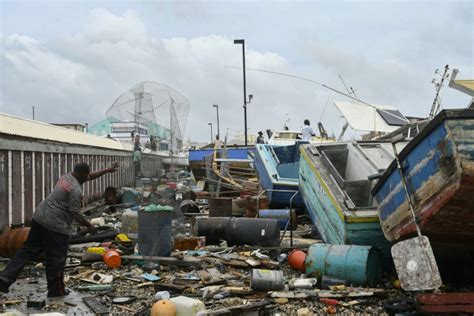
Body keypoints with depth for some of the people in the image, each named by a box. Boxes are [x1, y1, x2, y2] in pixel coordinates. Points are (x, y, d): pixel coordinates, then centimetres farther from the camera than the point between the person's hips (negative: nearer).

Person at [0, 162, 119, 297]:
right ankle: (56, 290, 16)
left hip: (39, 217, 9)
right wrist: (88, 225, -2)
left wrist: (107, 170, 27)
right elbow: (75, 214, -16)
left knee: (28, 250, 14)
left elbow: (90, 176, 25)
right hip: (55, 226, -9)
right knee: (56, 259, 4)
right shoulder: (75, 190, -16)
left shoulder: (66, 177, 12)